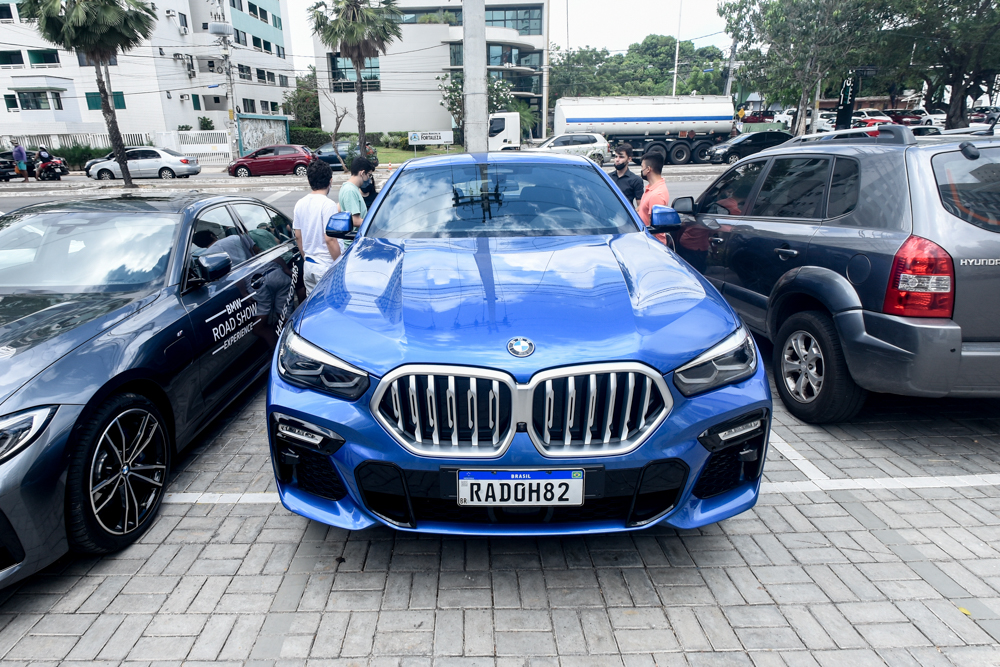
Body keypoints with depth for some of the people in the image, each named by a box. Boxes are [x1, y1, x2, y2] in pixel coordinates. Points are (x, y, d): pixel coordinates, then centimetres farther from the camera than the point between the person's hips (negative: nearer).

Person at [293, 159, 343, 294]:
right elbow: (329, 239, -19)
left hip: (308, 266, 7)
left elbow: (298, 236, 13)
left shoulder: (300, 204, 7)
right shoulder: (328, 204, -15)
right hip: (327, 267, -7)